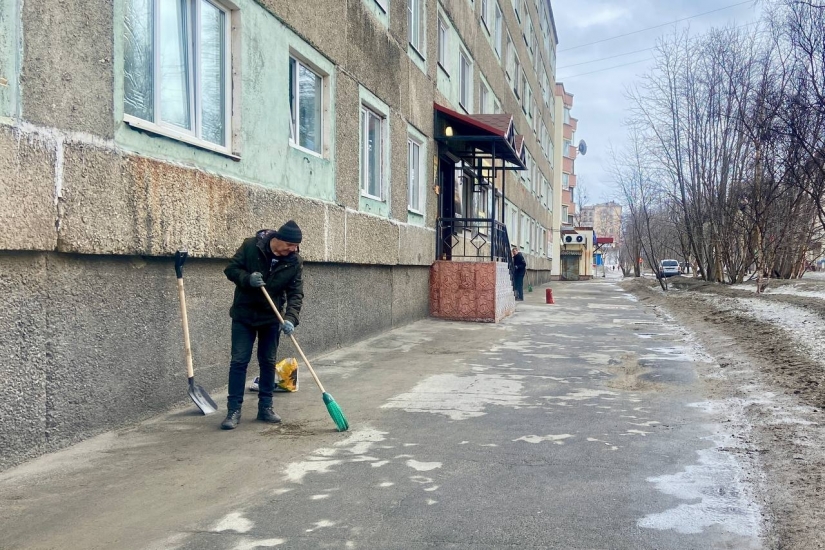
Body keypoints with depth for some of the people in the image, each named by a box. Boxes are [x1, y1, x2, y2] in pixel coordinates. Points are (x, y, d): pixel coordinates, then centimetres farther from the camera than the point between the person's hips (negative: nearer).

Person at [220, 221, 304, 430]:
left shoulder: (295, 262, -11)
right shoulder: (251, 246, -15)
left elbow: (296, 293, -13)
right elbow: (231, 269, -7)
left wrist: (290, 318, -28)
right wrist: (247, 279, -28)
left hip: (272, 317, 2)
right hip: (244, 315, -2)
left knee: (268, 362, 8)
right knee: (239, 361, -3)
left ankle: (265, 407, 19)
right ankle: (233, 410, 1)